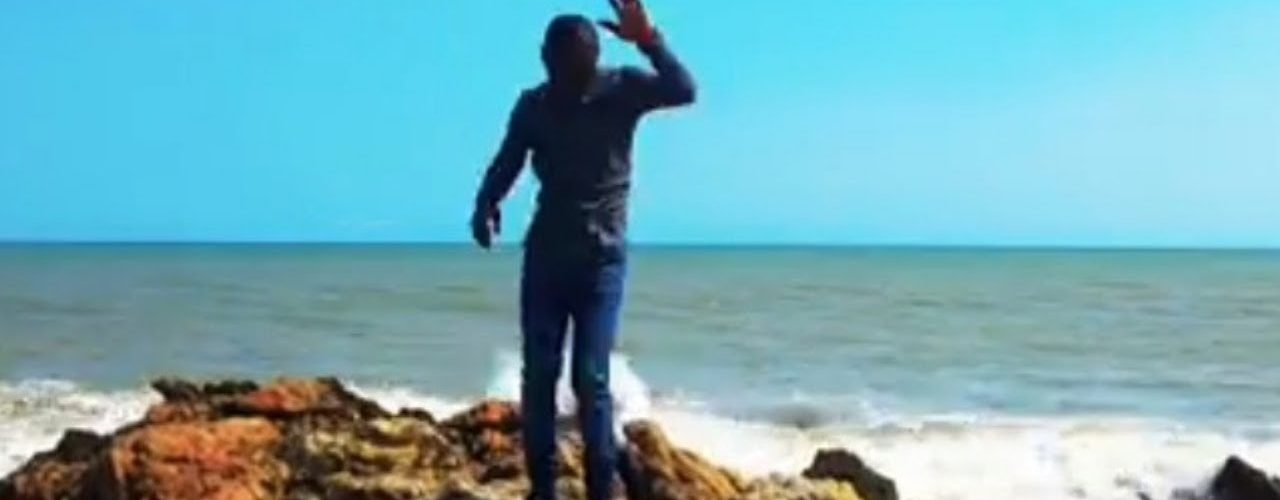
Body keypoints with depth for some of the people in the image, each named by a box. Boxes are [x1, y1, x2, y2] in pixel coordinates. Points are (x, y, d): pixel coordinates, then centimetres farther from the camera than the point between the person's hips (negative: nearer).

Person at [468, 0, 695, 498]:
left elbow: (683, 91, -22)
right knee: (538, 374, 2)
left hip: (602, 257, -3)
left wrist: (648, 40, -36)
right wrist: (485, 206, -11)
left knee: (591, 378, -8)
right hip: (545, 253, 3)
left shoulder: (622, 89, -7)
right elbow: (507, 162, 7)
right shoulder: (532, 105, 0)